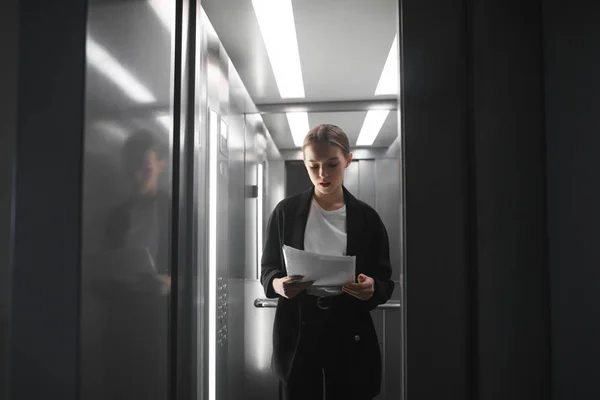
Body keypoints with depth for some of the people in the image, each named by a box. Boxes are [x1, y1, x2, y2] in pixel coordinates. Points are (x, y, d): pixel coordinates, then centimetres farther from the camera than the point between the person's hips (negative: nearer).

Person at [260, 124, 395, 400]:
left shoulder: (366, 217, 0)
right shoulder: (286, 212, 1)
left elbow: (386, 283, 3)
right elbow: (267, 271, 6)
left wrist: (371, 288, -20)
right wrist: (278, 284, -16)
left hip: (349, 334, 0)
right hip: (297, 333, 0)